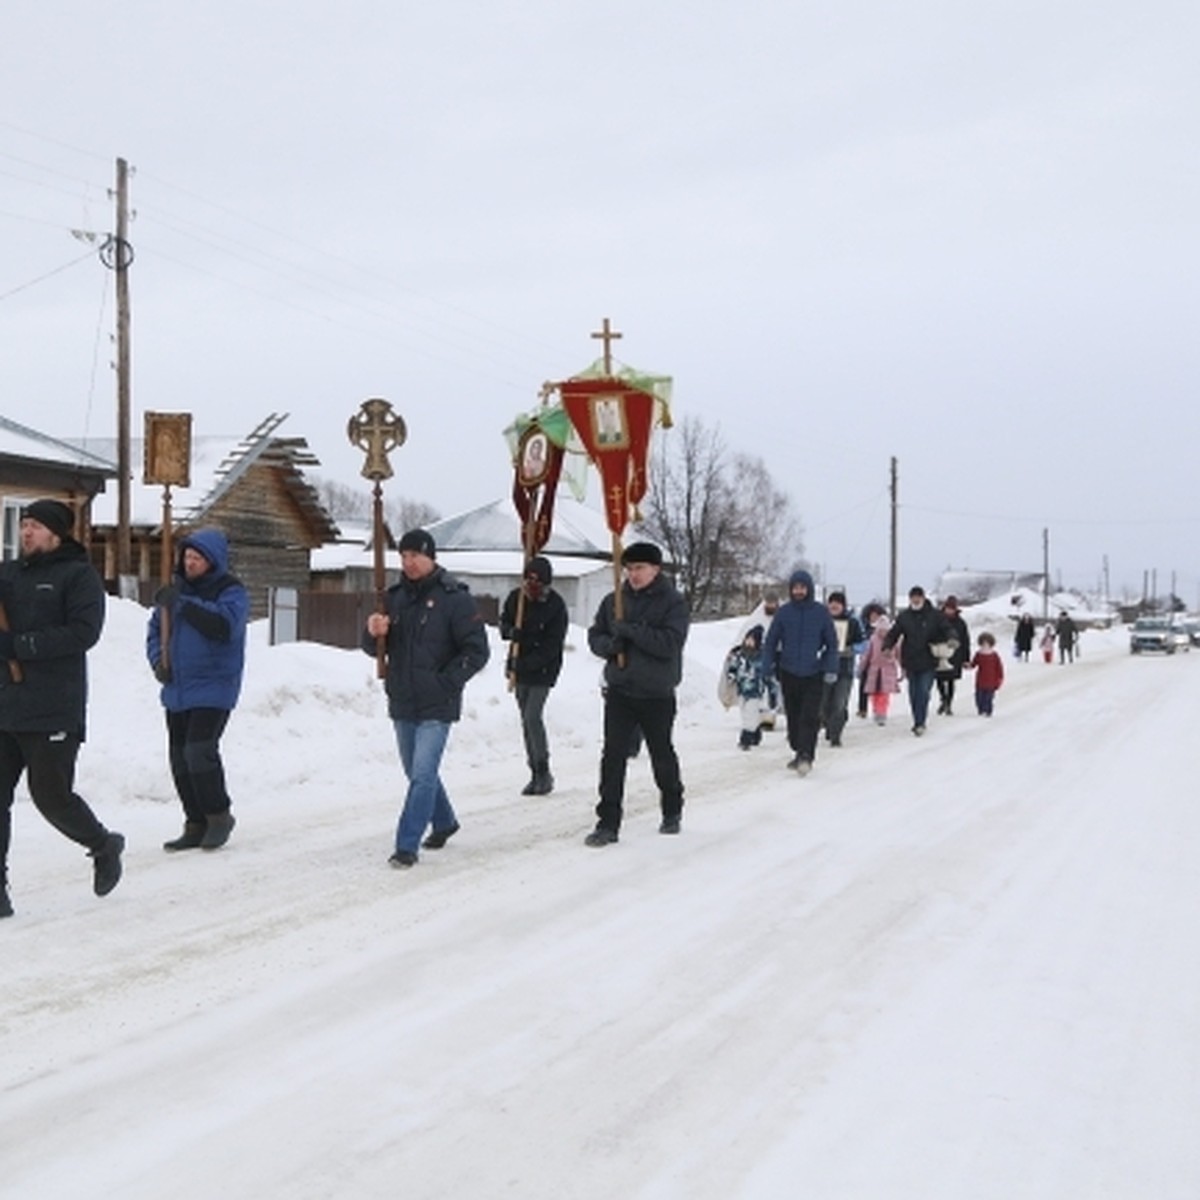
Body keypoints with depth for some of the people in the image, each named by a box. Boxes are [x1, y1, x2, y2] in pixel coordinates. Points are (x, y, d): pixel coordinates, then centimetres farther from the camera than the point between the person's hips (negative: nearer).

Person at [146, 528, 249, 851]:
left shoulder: (230, 591, -7)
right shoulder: (178, 587, 12)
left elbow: (225, 625, -26)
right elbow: (156, 628, 20)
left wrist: (183, 603, -28)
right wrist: (158, 658, 1)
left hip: (212, 689, -7)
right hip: (176, 690, 7)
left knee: (200, 752, -16)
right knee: (180, 758, 7)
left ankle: (219, 816, 2)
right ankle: (196, 825, 17)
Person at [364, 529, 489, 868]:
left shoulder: (454, 598, -10)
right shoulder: (395, 596, 7)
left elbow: (477, 651, -10)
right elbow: (374, 649, 10)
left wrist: (445, 682, -16)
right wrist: (373, 633, -12)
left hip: (437, 706, -6)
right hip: (402, 703, 6)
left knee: (423, 774, -11)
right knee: (417, 772, 19)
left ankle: (407, 845, -7)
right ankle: (443, 822, 40)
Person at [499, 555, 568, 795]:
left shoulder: (555, 606, -15)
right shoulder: (515, 597, 0)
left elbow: (553, 646, -17)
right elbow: (503, 623, 10)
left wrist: (528, 664, -25)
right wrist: (510, 632, -14)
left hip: (542, 670, -6)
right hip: (519, 668, 6)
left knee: (533, 717, -15)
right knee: (526, 720, 9)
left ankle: (543, 772, -2)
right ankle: (537, 775, 17)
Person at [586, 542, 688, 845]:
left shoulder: (673, 602, -8)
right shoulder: (613, 601, 4)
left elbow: (670, 643, -20)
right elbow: (595, 636, 10)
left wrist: (631, 630, -25)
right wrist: (610, 644, -12)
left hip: (658, 695, -2)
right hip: (619, 692, 3)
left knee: (662, 755, 14)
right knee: (613, 756, -5)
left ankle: (672, 811, 36)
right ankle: (608, 822, -1)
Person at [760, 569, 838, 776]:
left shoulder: (821, 612, -2)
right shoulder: (784, 612, 0)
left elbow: (831, 642, 4)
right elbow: (770, 641, 6)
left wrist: (831, 669, -5)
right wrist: (767, 668, -1)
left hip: (813, 674, -2)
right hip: (789, 673, 2)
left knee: (810, 718, -12)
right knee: (793, 717, 11)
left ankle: (805, 756, -13)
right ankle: (799, 752, 24)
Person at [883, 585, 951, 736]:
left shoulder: (934, 615, 0)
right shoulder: (904, 617, 5)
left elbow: (947, 630, 1)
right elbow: (893, 634, 6)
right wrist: (887, 646, -13)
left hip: (928, 663, -3)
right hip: (910, 662, 3)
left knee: (923, 692, -11)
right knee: (913, 694, 8)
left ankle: (920, 723, -8)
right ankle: (918, 722, 21)